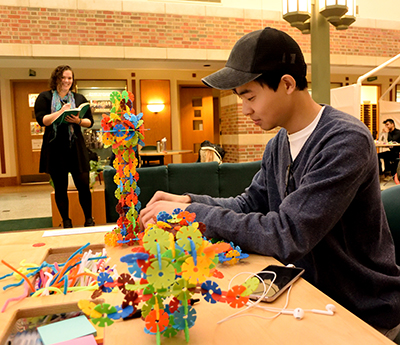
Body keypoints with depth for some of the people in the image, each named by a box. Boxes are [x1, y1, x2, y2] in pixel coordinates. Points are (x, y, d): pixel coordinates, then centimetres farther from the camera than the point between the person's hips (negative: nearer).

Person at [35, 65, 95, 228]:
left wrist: (78, 121, -11)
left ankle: (89, 220, 14)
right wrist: (61, 111, -17)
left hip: (76, 148, 1)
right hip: (55, 149, -1)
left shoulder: (79, 98, 11)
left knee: (83, 185, -2)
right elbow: (41, 120, -7)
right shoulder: (45, 97, 5)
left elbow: (90, 122, 9)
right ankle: (66, 222, 20)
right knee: (60, 188, 7)